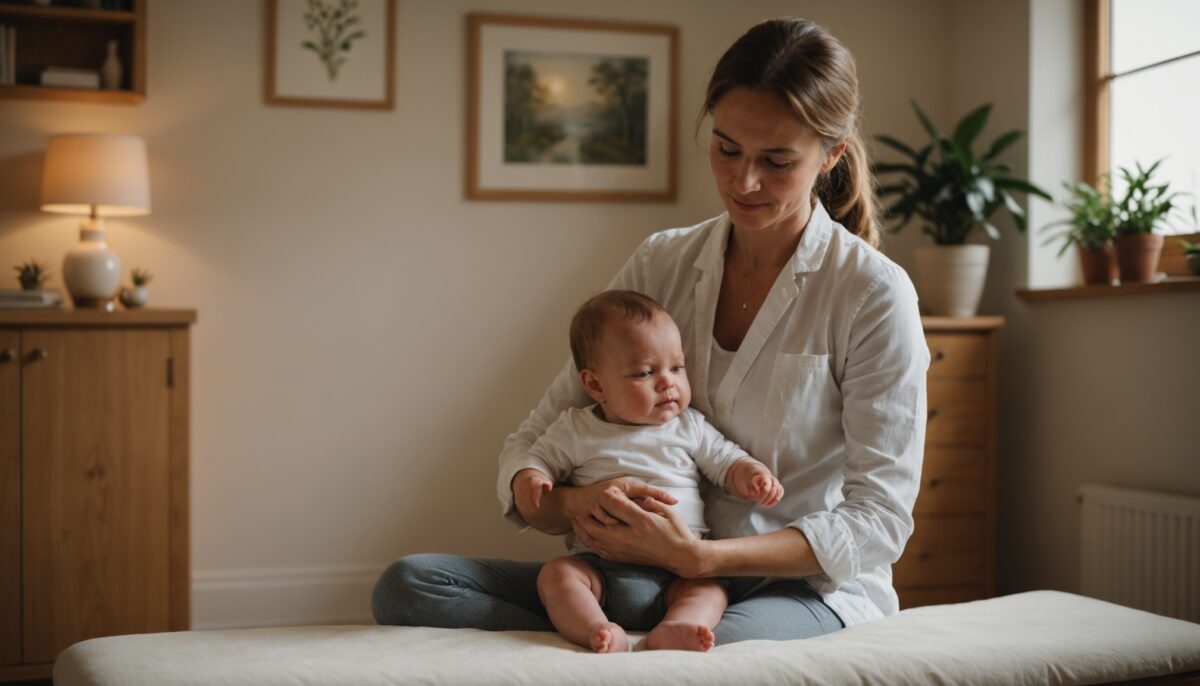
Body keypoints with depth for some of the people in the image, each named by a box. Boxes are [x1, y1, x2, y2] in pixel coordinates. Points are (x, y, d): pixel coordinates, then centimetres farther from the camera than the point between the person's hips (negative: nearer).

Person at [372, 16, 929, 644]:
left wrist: (697, 556, -23)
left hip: (809, 588, -5)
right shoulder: (659, 266, 4)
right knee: (407, 585, -15)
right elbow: (526, 455, 4)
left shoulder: (872, 292, -8)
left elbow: (878, 520, -10)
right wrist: (576, 504, -22)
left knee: (720, 644, -43)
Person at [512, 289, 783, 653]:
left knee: (710, 588, -25)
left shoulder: (690, 428, 12)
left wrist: (753, 475, -8)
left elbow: (727, 462, 14)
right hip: (599, 565, -1)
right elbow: (537, 458, 12)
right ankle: (597, 630, -47)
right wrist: (527, 477, -12)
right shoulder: (575, 431, 7)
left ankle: (674, 629, -49)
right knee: (557, 573, -27)